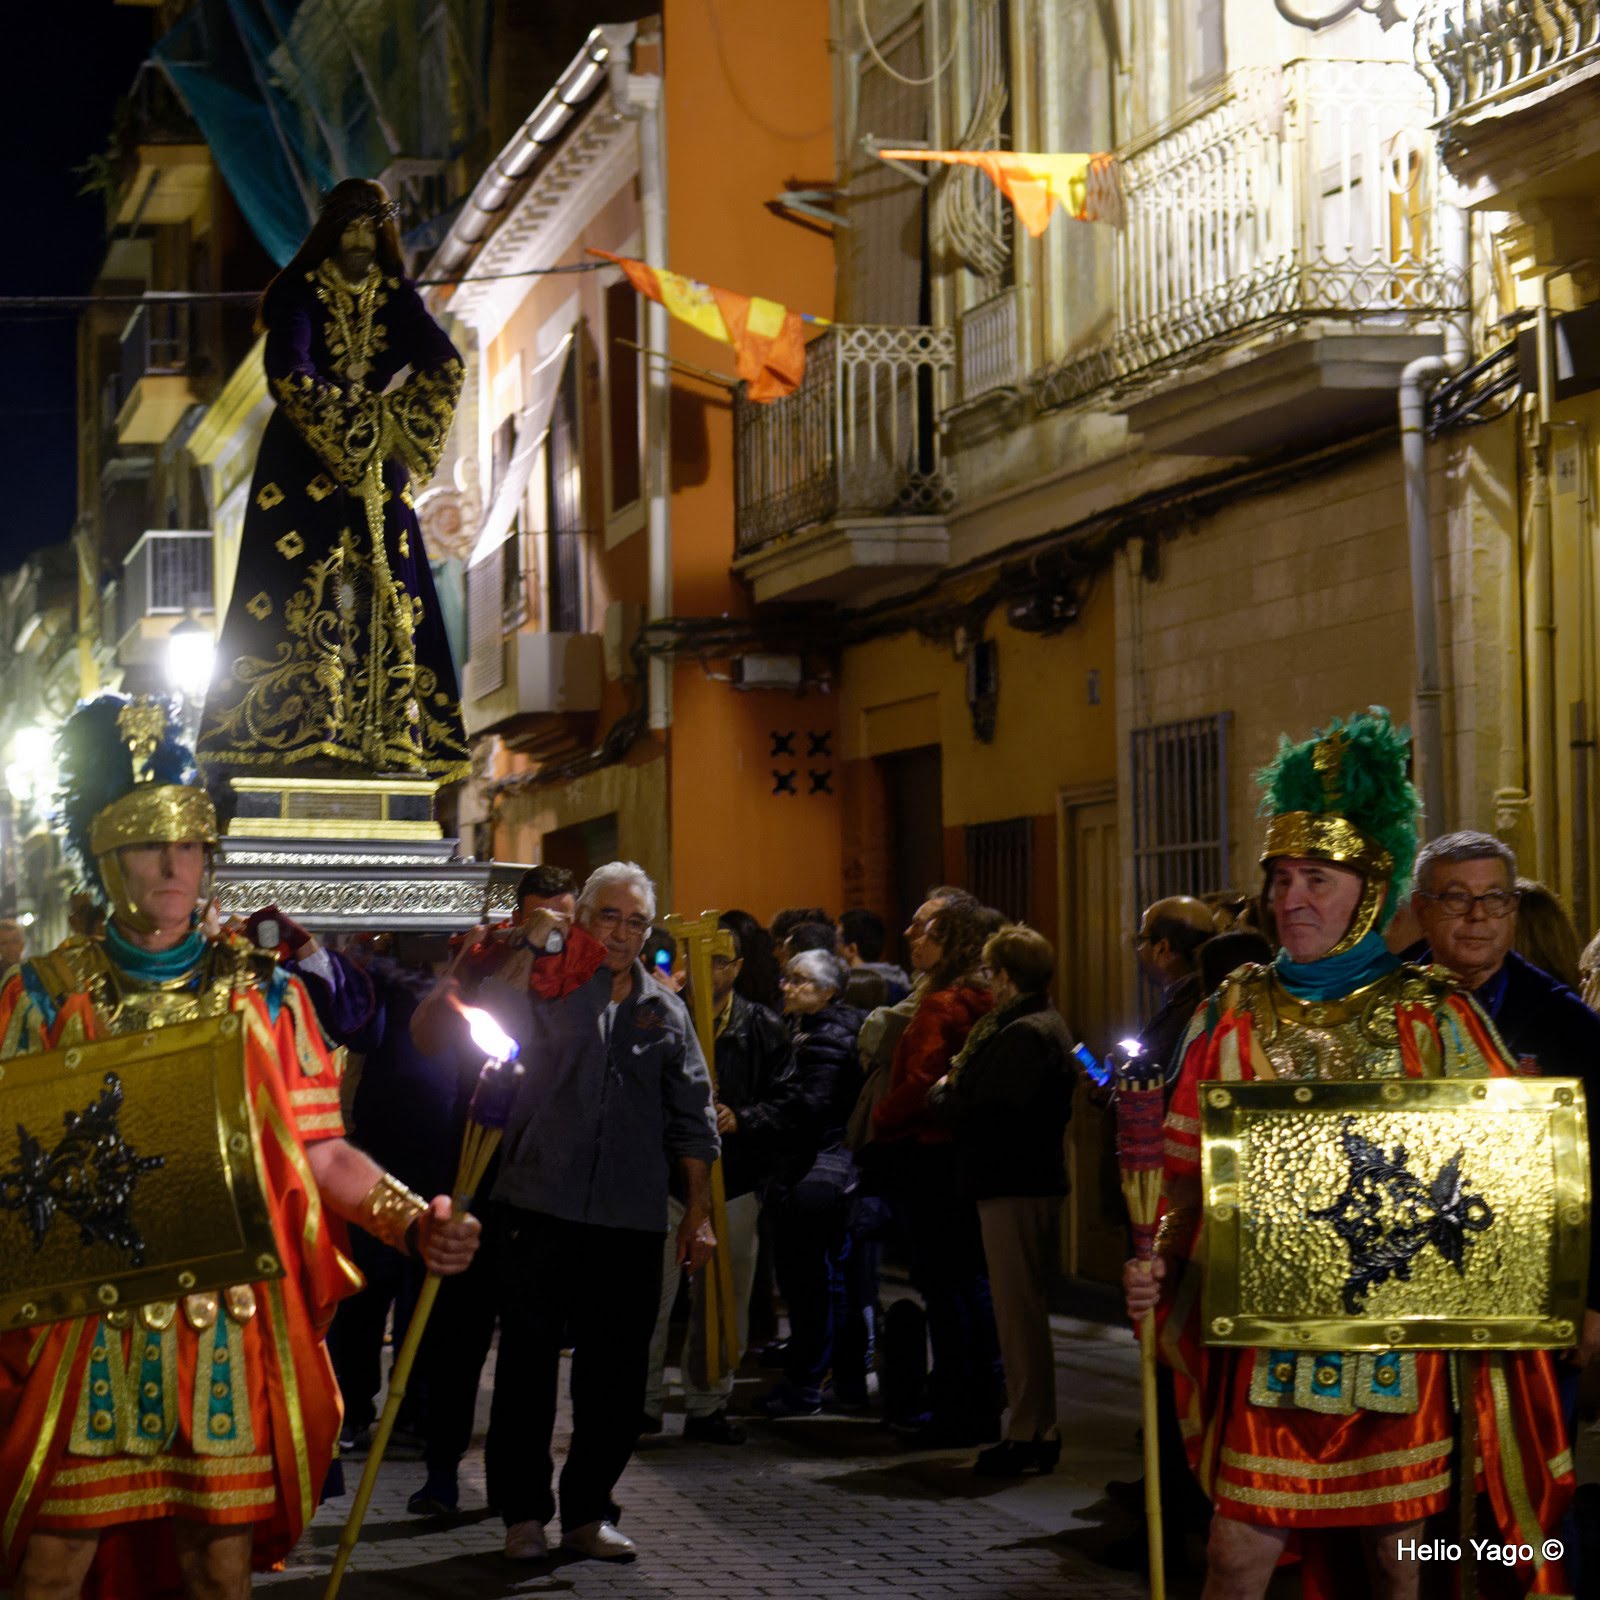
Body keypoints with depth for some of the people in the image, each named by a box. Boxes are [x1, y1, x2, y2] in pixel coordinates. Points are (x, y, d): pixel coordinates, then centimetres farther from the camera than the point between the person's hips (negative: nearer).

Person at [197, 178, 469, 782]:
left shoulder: (396, 297, 10)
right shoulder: (299, 291, -2)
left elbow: (444, 364, -2)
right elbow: (289, 373, -16)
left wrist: (397, 429, -14)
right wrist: (350, 424, -17)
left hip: (378, 468, 4)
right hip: (307, 461, -4)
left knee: (385, 593, -2)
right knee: (310, 590, -10)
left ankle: (393, 738, -5)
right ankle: (298, 733, -11)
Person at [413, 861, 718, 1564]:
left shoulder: (664, 1010, 13)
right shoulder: (538, 988, 3)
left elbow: (691, 1117, 14)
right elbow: (431, 1033, -1)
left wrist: (698, 1210, 9)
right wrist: (463, 973, -17)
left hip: (629, 1221, 3)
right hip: (540, 1208, -3)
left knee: (615, 1373, 6)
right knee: (527, 1361, 2)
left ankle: (588, 1511, 18)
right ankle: (523, 1512, 13)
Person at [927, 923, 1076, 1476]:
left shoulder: (1022, 1035, -17)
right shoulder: (1048, 1026, 16)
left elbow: (985, 1114, -22)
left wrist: (941, 1093, -5)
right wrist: (956, 1090, 3)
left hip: (1014, 1188, -11)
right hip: (1034, 1177, 11)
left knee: (1019, 1311, -6)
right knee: (1025, 1309, 14)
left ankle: (1030, 1436, -3)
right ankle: (1035, 1428, 20)